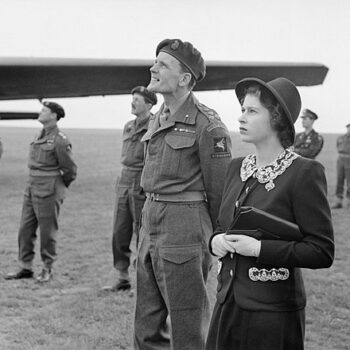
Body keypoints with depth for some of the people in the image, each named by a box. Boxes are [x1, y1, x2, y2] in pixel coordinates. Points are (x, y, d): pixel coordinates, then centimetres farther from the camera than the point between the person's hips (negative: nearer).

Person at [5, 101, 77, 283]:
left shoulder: (60, 140, -14)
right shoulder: (40, 136, 10)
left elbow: (70, 170, -8)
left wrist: (58, 187, 5)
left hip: (48, 191, -8)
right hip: (31, 188, 8)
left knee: (47, 231, 2)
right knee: (25, 230, 9)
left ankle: (47, 269, 16)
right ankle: (26, 268, 17)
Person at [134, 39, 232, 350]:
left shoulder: (207, 126, -13)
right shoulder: (158, 121, 11)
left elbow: (220, 192, -9)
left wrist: (217, 246, -2)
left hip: (185, 228, -8)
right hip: (151, 225, 8)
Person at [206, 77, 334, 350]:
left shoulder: (305, 172, -12)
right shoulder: (237, 168, 8)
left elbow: (322, 252, -13)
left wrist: (259, 248, -19)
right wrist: (216, 240, -3)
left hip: (273, 311, -6)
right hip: (228, 303, 6)